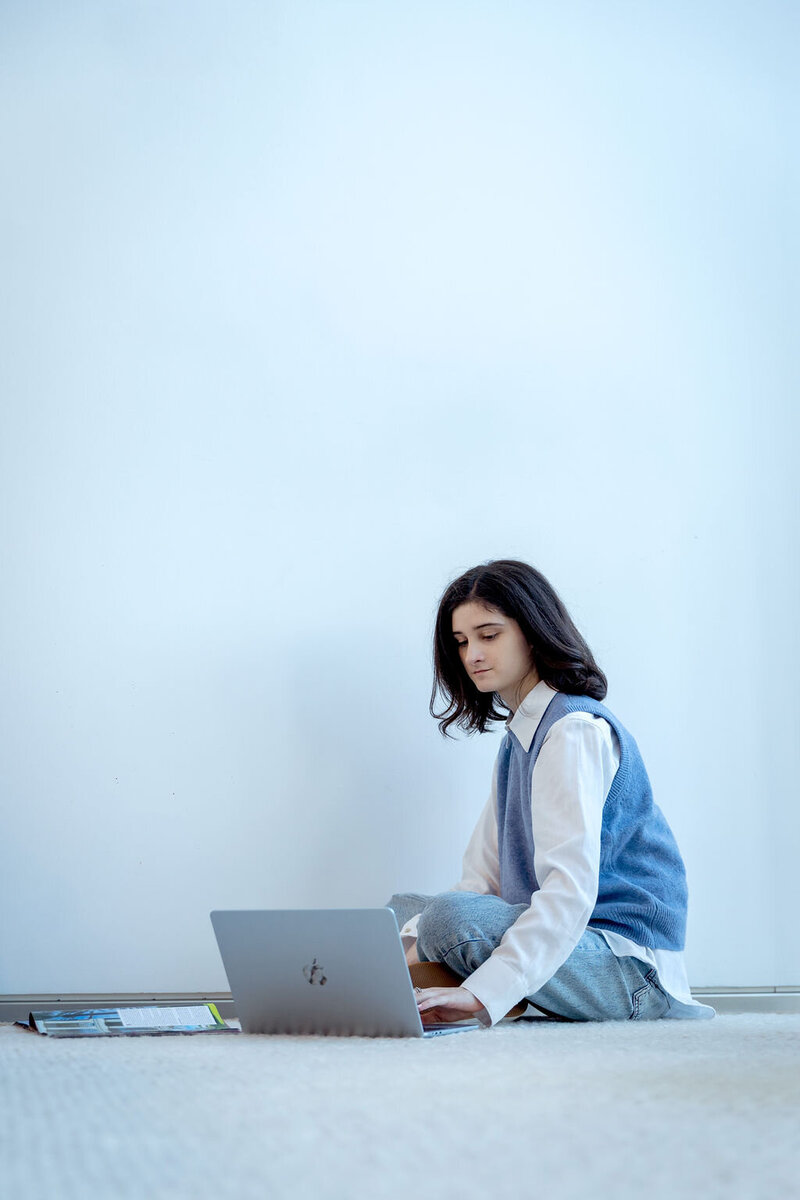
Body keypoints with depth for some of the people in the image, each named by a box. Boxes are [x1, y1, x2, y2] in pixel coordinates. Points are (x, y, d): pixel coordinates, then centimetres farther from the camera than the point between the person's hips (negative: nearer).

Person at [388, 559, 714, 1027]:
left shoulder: (574, 730, -14)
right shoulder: (519, 738, 17)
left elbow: (570, 888, -27)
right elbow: (484, 876, 10)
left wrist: (483, 992, -37)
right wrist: (411, 950, -8)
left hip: (631, 962, -10)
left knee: (451, 917, -30)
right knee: (403, 907, 12)